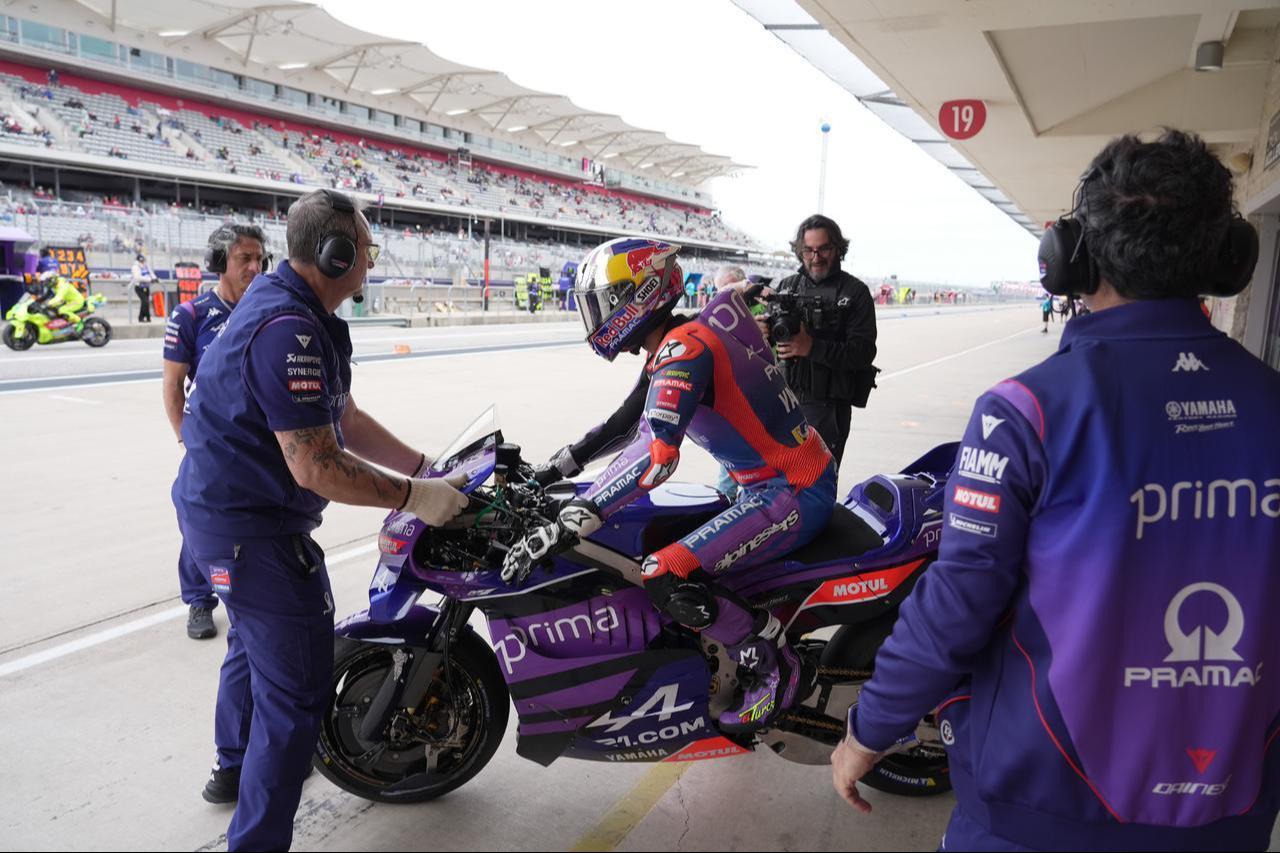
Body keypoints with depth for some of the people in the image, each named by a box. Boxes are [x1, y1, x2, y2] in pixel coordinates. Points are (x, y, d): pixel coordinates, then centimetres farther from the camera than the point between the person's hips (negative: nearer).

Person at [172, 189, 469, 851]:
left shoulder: (297, 310, 7)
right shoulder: (289, 330, -27)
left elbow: (345, 420, 10)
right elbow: (316, 468, -28)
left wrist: (429, 468, 5)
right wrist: (413, 497, -20)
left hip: (221, 507, 12)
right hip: (254, 530, -12)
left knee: (254, 642, 31)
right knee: (297, 689, -4)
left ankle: (236, 767, 54)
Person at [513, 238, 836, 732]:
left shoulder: (685, 346, -22)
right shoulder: (673, 348, 9)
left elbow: (655, 454, -34)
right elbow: (625, 426, 20)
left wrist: (565, 527, -34)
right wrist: (549, 471, 16)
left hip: (794, 495, -10)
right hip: (766, 486, 10)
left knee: (667, 579, -25)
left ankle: (769, 662, -3)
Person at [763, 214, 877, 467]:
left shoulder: (855, 292, 1)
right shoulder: (786, 285, 13)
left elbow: (864, 352, -10)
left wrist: (812, 347, -22)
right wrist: (763, 331, -10)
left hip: (827, 407, -4)